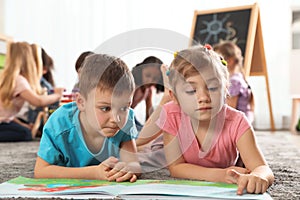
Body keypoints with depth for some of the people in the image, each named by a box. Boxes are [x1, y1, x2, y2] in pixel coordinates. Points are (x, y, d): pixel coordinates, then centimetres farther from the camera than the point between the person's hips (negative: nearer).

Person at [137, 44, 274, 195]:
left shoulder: (236, 122, -31)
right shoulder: (171, 115, -28)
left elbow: (264, 170, -39)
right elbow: (175, 167, -25)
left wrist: (257, 177, -66)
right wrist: (218, 175, -42)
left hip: (222, 190, 1)